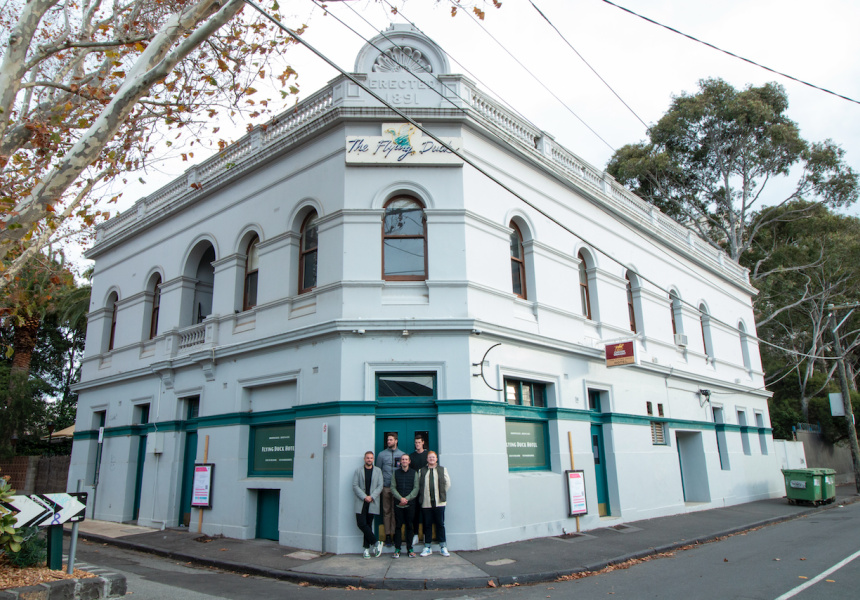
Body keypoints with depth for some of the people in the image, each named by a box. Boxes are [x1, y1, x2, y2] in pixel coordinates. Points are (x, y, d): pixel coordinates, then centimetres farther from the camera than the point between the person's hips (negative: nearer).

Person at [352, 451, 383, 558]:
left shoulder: (378, 471, 10)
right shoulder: (358, 470, 7)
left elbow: (380, 486, 4)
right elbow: (355, 486, 0)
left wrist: (371, 497, -10)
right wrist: (364, 497, -10)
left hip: (372, 502, 1)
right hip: (361, 502, 0)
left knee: (369, 525, 3)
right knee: (361, 523, -11)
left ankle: (367, 548, 11)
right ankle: (376, 543, -1)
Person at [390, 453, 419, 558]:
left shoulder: (414, 473, 7)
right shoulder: (396, 473, 9)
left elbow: (416, 488, 2)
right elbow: (393, 488, 3)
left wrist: (407, 499, -9)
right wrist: (400, 498, -10)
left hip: (410, 503, 0)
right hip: (398, 504, 0)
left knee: (409, 526, 3)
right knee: (398, 526, 0)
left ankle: (410, 548, 11)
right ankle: (397, 549, 7)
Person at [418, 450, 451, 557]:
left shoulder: (442, 470, 9)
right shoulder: (422, 471, 8)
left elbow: (448, 484, 10)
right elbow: (418, 485, 8)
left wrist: (441, 493, 5)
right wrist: (423, 496, 2)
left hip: (439, 502, 0)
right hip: (426, 503, 1)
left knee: (440, 524, 2)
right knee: (427, 525, 5)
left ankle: (443, 547, 10)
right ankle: (427, 547, 13)